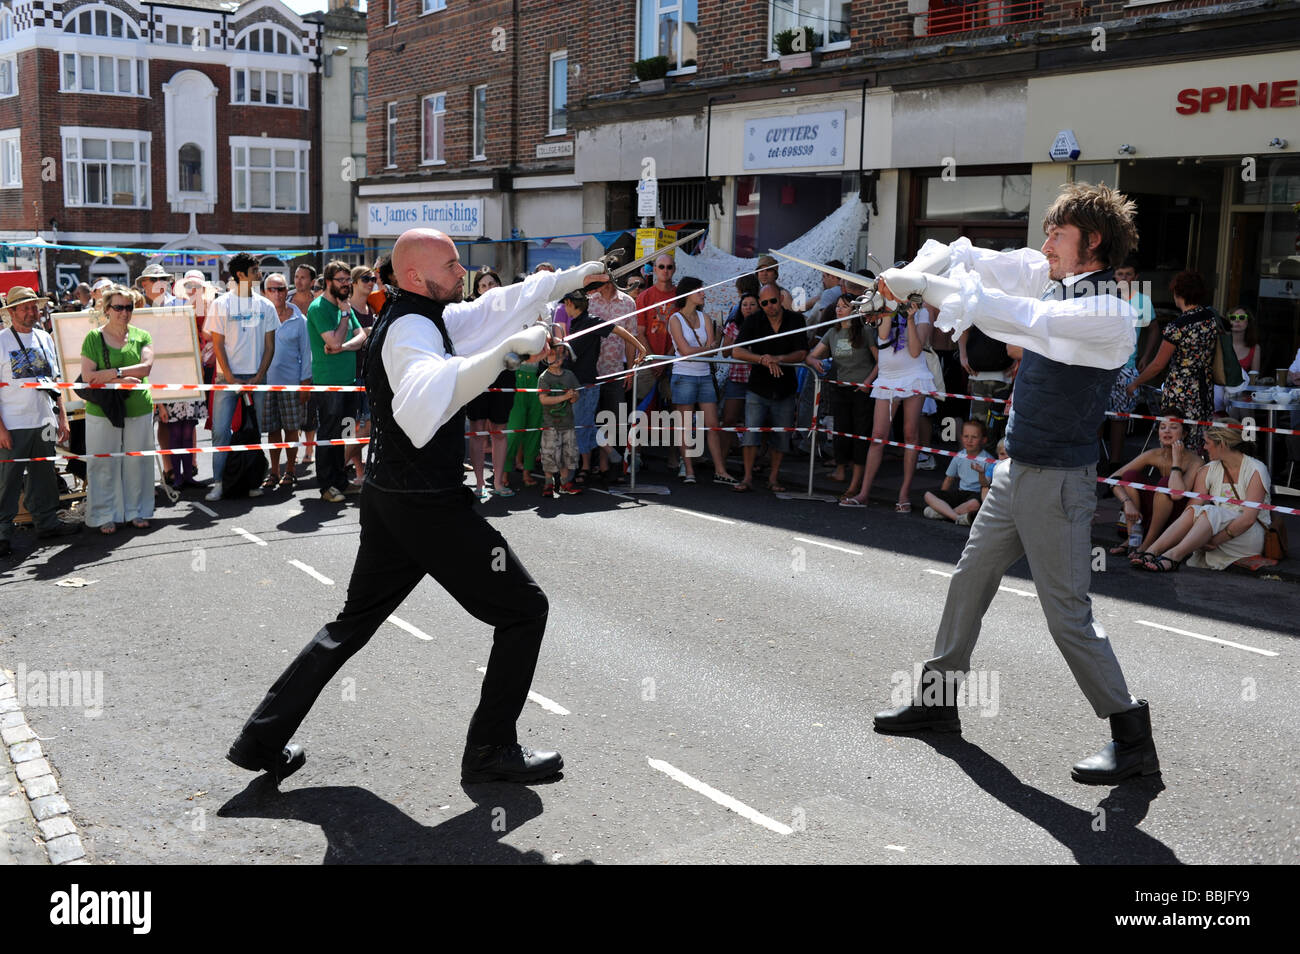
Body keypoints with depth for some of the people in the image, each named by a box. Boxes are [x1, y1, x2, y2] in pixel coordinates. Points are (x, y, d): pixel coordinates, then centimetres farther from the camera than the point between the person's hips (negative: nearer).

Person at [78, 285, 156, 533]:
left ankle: (137, 511, 21)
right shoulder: (93, 338, 0)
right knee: (104, 464, 2)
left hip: (139, 410, 2)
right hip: (102, 410, -2)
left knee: (137, 462, 7)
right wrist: (122, 381, -16)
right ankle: (106, 515, 13)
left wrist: (112, 372, -17)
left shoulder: (142, 336, 7)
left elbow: (146, 366, -8)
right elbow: (87, 377, -8)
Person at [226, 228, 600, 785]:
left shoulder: (423, 318, 11)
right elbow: (426, 403, -40)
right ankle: (491, 750, 9)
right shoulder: (410, 329, -19)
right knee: (523, 610, 2)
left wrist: (573, 276, 23)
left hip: (390, 502, 10)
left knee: (354, 623, 19)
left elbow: (497, 306, 20)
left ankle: (263, 739, 23)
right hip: (428, 505, -10)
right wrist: (506, 347, -44)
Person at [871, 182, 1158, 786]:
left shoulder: (1111, 315, -20)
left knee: (1068, 615, -4)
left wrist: (926, 286, -30)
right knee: (969, 581, 16)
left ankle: (1132, 738, 11)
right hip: (1016, 470, 9)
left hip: (1058, 481, -8)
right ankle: (938, 699, 31)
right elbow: (972, 259, 6)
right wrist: (910, 275, -13)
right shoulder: (1052, 278, 5)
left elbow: (1023, 318, -32)